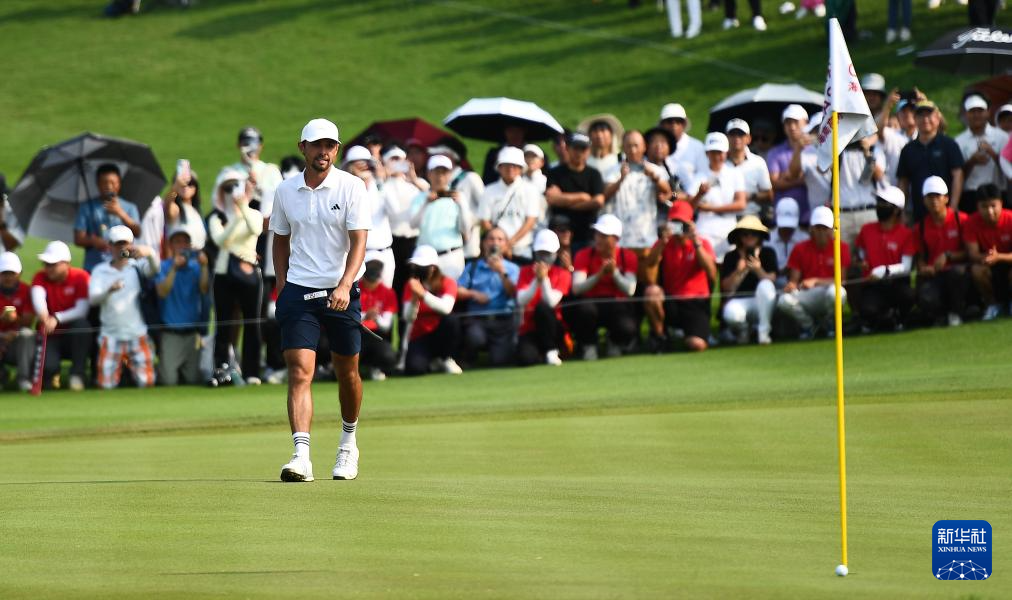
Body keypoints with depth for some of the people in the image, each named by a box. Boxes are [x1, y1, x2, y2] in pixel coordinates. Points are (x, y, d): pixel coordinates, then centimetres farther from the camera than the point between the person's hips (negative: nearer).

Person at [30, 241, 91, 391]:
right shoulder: (40, 277, -4)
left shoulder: (81, 277, -10)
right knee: (47, 366, -30)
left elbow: (82, 310, -22)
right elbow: (37, 296, -27)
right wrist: (44, 316, -50)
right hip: (51, 334, 0)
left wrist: (57, 319, -38)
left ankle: (77, 374, -21)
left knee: (82, 324, -36)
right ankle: (52, 373, 11)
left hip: (74, 333, 0)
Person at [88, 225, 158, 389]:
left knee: (146, 382, -10)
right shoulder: (100, 270, 7)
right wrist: (109, 290, -27)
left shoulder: (138, 266, 5)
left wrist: (149, 253, -40)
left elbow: (154, 268, -17)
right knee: (106, 384, -8)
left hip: (137, 334, 0)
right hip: (111, 336, 1)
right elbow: (93, 299, -5)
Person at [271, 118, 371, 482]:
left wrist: (345, 285, -27)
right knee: (299, 372, -13)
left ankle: (348, 444, 34)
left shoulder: (351, 187, -6)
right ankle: (301, 456, -22)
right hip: (298, 290, 1)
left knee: (347, 373, 11)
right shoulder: (285, 191, 4)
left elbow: (359, 242, -13)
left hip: (341, 292, -1)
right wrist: (282, 286, 9)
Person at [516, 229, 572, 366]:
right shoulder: (526, 271, 4)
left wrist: (544, 278, -26)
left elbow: (551, 302, -17)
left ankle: (551, 351, -21)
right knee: (525, 357, -33)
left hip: (554, 329, 0)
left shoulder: (562, 274, -1)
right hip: (531, 329, 0)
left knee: (542, 307, -35)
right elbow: (521, 301, -12)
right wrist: (536, 280, -24)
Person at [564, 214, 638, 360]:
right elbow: (576, 288, -13)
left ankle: (615, 343, 12)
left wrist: (614, 272, -21)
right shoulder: (584, 255, -1)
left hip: (617, 305, 1)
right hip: (591, 303, -1)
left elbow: (630, 290, -8)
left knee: (627, 330, -31)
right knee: (584, 309, -38)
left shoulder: (627, 257, 2)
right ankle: (588, 347, -9)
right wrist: (599, 275, -25)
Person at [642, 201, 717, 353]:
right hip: (670, 303, 2)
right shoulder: (664, 244, 6)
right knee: (652, 291, -32)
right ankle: (659, 335, -9)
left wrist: (696, 242, -22)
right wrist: (663, 242, -27)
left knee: (697, 345, -27)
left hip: (696, 304, -2)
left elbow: (712, 273, -17)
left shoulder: (702, 243, 0)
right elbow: (650, 263, -14)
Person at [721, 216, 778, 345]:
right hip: (739, 301, 0)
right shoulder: (731, 257, 5)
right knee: (731, 314, -36)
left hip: (763, 302, 0)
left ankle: (763, 332, -23)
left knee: (765, 285, -34)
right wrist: (739, 271, -19)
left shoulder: (768, 253, 5)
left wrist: (758, 270, -24)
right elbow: (727, 287, -1)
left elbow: (772, 279, -6)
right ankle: (742, 329, 6)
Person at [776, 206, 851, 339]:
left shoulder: (841, 248, 1)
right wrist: (791, 285, -21)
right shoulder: (800, 249, 6)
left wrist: (815, 282, -19)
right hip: (805, 295, 1)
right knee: (784, 301, -32)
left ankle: (827, 325, -3)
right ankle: (807, 326, 2)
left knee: (837, 292, -40)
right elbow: (794, 279, 5)